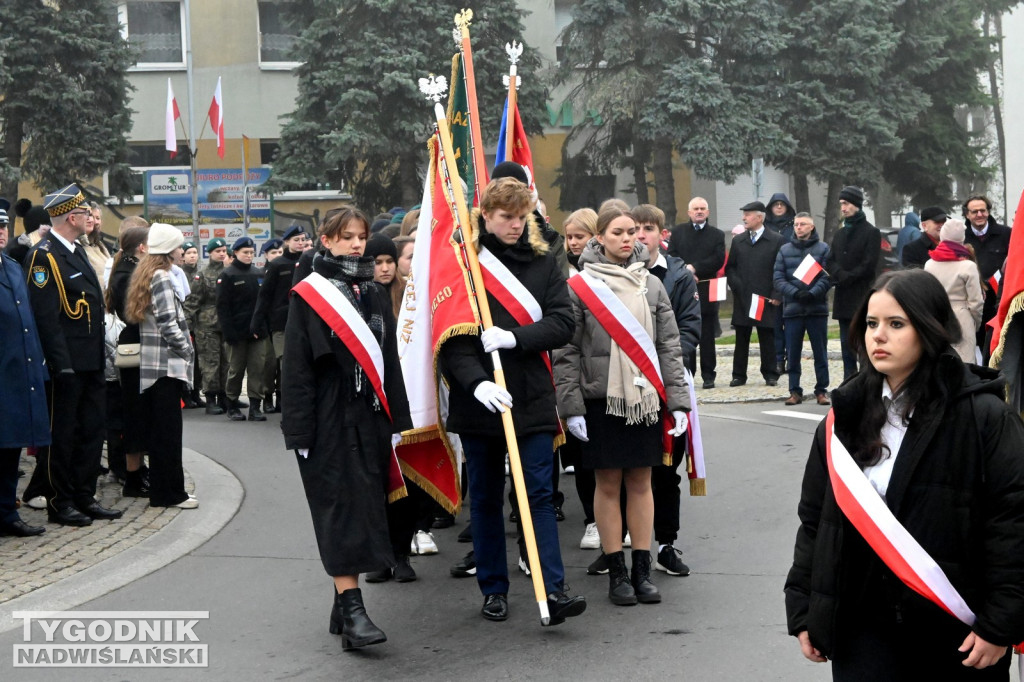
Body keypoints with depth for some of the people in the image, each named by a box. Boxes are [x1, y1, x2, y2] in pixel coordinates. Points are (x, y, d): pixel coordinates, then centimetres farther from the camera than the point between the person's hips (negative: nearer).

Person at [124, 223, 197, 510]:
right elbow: (168, 323, -20)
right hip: (167, 364, -9)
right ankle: (171, 493, 0)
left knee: (157, 429, 13)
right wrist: (187, 349, -7)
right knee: (168, 429, -4)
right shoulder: (161, 277, -13)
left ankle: (161, 489, 20)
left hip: (153, 364, 9)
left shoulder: (144, 274, 14)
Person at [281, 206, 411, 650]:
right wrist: (299, 430, -11)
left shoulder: (373, 294, 14)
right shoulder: (308, 296, -3)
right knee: (341, 509, -10)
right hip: (328, 421, -6)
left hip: (369, 418, 6)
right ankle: (352, 611, -13)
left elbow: (390, 360, 16)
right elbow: (296, 367, -6)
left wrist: (396, 421, 12)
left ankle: (345, 601, 17)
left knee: (364, 509, 7)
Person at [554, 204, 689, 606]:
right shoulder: (580, 286, -2)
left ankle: (642, 570, 15)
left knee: (641, 482, 7)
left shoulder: (652, 285, 8)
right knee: (608, 484, 3)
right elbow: (566, 352, -4)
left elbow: (670, 347, 8)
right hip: (601, 399, -3)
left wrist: (678, 401, 2)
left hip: (645, 398, 3)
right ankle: (616, 572, 12)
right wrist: (571, 407, -9)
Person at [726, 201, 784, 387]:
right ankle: (739, 375, 11)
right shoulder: (738, 241, 12)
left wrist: (776, 295, -8)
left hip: (766, 300, -3)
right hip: (742, 299, 3)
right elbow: (730, 267, 12)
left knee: (767, 339, 3)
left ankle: (771, 375, 11)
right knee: (741, 339, 5)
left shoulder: (776, 240, 1)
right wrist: (736, 286, -3)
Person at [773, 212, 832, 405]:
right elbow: (779, 279, 2)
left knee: (820, 352, 4)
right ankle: (795, 391, 10)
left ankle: (821, 390, 12)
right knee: (793, 353, 3)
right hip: (792, 308, 2)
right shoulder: (784, 250, 8)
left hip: (817, 308, -1)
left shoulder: (823, 248, 3)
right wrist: (795, 293, -14)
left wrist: (813, 294, -19)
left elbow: (828, 277, -5)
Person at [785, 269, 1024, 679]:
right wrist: (804, 614, 8)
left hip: (958, 635, -3)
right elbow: (814, 520, 10)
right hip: (864, 628, 3)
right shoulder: (846, 417, 6)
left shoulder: (982, 416, -9)